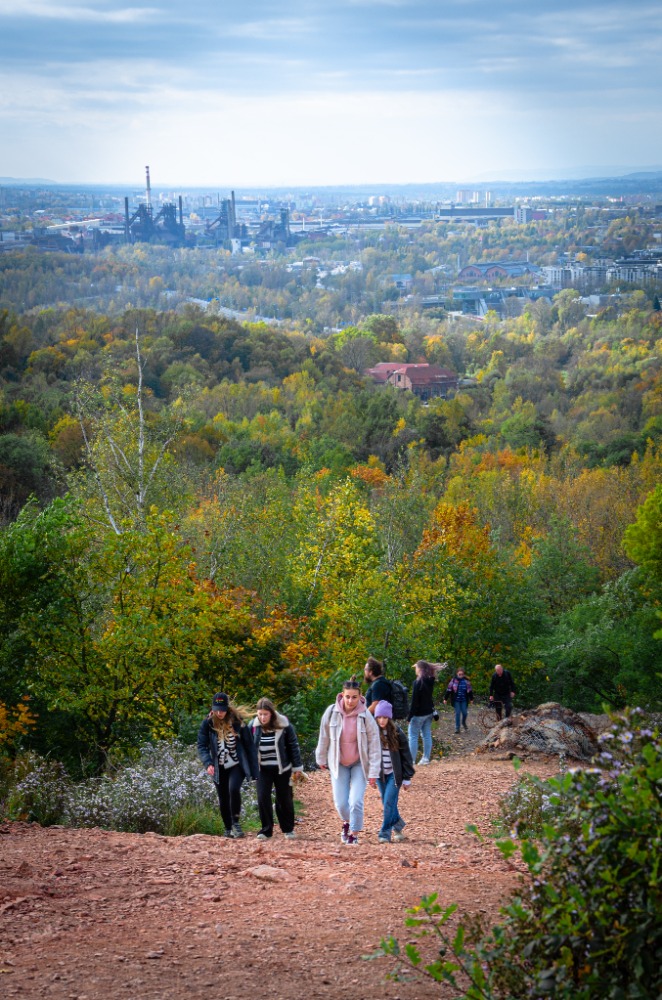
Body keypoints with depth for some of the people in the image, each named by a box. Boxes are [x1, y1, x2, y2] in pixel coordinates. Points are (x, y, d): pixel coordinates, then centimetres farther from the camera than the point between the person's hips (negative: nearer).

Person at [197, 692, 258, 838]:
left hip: (237, 766, -2)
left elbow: (249, 745, -3)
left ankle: (236, 822, -10)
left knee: (234, 789, -27)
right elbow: (202, 745, -9)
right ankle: (228, 829, 26)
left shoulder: (237, 722, -7)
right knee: (223, 799, 8)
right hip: (219, 768, 2)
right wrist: (208, 763, -28)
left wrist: (254, 770, -5)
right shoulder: (208, 724, -5)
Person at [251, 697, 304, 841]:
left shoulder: (284, 725, -11)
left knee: (285, 799, 8)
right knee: (263, 798, -9)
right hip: (263, 769, 1)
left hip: (282, 768, -1)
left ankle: (288, 829, 25)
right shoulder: (254, 726, -5)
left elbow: (293, 746, -3)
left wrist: (297, 767, -1)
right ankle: (266, 830, 2)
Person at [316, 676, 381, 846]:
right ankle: (347, 822, 38)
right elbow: (324, 737, 2)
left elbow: (375, 745, -12)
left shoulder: (365, 716, -18)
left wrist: (373, 773, -12)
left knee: (356, 801, -13)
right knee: (341, 803, 4)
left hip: (359, 763, -2)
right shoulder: (332, 712, -14)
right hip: (338, 763, 2)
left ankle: (354, 833, 9)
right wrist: (321, 759, 12)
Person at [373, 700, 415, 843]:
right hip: (380, 774, 3)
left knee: (389, 803, -10)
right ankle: (397, 827, 32)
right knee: (387, 804, 12)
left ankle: (385, 834, -4)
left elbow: (406, 756, -4)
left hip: (394, 774, -3)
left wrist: (407, 778, -4)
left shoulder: (396, 733, -10)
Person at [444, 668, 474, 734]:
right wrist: (445, 699, -4)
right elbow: (449, 690, -4)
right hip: (456, 700, -2)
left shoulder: (466, 681, -1)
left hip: (464, 700, 2)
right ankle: (457, 728, 7)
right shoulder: (453, 680, -7)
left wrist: (471, 699, 11)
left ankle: (464, 723, 35)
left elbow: (470, 690, 8)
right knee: (457, 713, -1)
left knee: (464, 713, 4)